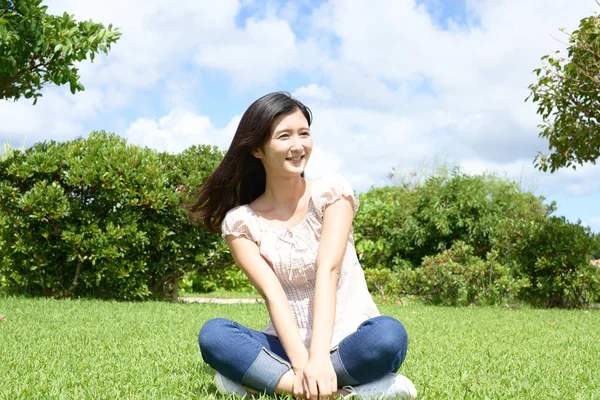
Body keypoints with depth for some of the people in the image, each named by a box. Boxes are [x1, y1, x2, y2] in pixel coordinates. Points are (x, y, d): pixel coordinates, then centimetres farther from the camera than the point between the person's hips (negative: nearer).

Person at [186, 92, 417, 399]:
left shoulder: (331, 191, -5)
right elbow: (272, 294, -14)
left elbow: (327, 270, -18)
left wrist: (319, 356, -30)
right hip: (287, 345, 1)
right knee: (212, 334, -25)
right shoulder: (240, 222, -2)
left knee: (389, 334, -33)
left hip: (348, 341, -1)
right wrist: (301, 363, -30)